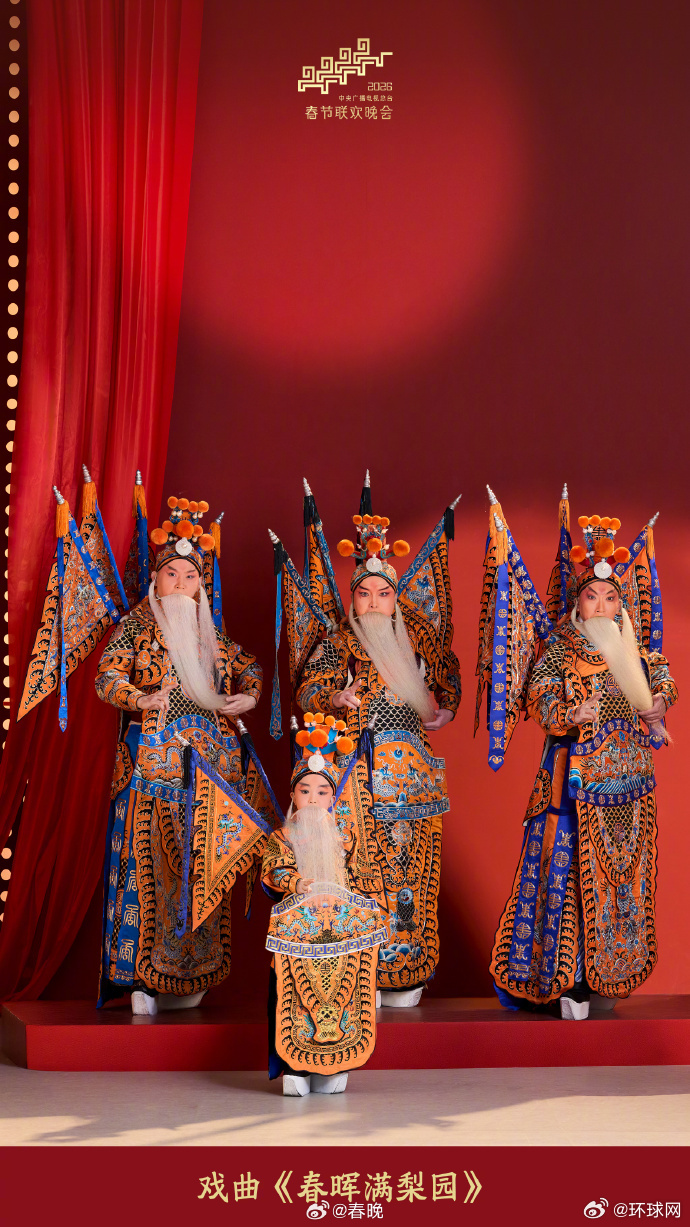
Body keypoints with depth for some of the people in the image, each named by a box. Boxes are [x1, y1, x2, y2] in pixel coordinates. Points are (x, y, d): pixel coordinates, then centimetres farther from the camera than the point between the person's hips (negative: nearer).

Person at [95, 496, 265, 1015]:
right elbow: (106, 677, -5)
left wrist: (249, 697, 8)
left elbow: (251, 667, 28)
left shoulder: (211, 633, 17)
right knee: (149, 859, -9)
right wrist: (140, 698, -22)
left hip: (211, 757, 4)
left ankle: (191, 971, 7)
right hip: (154, 757, -4)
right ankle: (143, 976, -6)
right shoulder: (136, 626, 4)